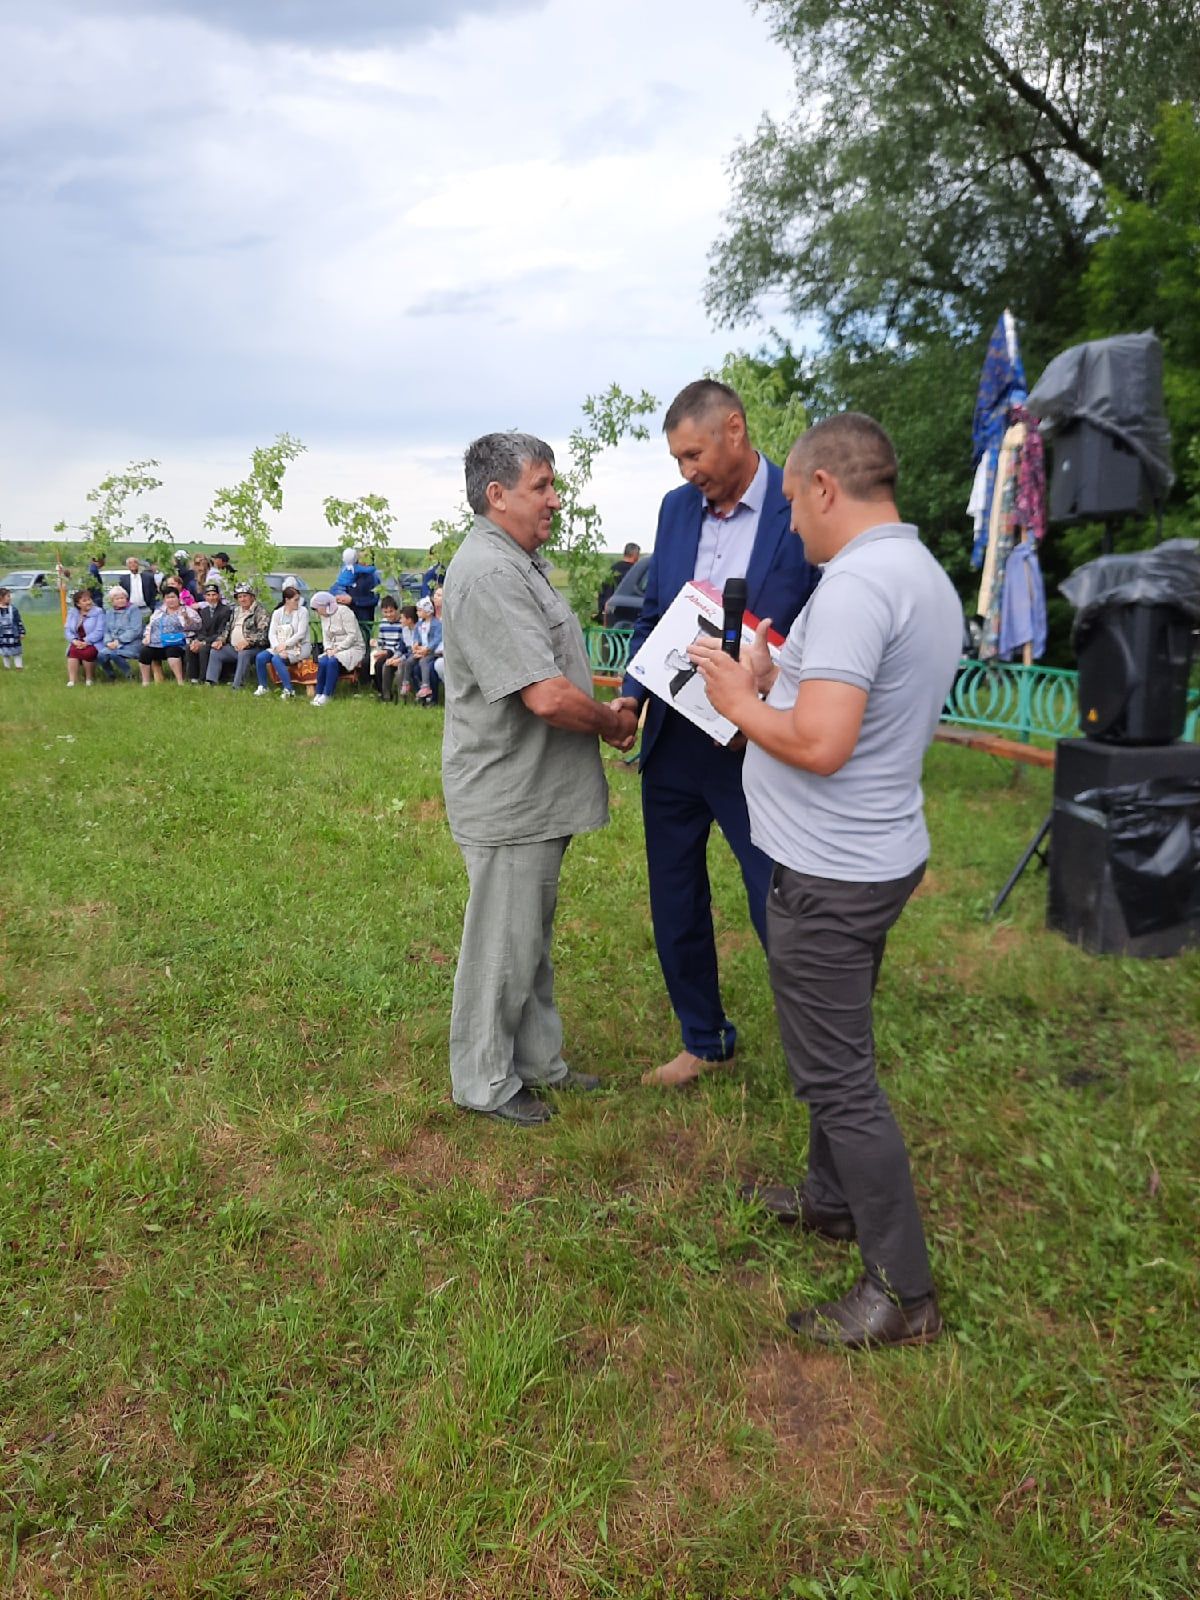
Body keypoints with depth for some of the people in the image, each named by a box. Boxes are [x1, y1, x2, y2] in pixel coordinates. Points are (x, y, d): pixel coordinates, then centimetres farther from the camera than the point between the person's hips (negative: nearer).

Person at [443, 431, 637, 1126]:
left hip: (539, 794, 10)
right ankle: (484, 1081, 22)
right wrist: (613, 723, -10)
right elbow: (547, 696, -28)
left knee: (533, 934, 20)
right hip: (508, 799, -10)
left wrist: (607, 708, 6)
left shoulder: (523, 563, 14)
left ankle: (537, 1059, 36)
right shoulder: (489, 572, -21)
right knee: (503, 943, 4)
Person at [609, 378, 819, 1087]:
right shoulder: (677, 508, 7)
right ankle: (704, 1040, 38)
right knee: (676, 907, 16)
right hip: (672, 742, 6)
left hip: (757, 753, -6)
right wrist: (633, 695, -1)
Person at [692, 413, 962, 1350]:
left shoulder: (857, 582, -23)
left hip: (832, 873, -10)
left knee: (838, 1076, 1)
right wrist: (778, 675, 11)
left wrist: (741, 701, -13)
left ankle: (904, 1293, 15)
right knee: (834, 1051, 24)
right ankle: (832, 1200, 43)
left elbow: (820, 744, -30)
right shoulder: (927, 577, 10)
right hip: (879, 852, 10)